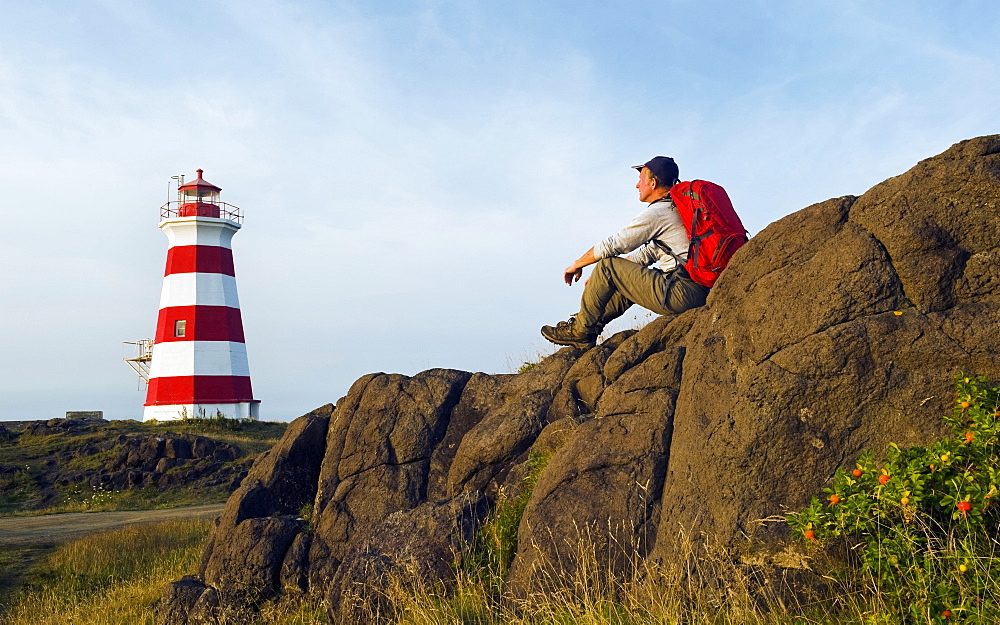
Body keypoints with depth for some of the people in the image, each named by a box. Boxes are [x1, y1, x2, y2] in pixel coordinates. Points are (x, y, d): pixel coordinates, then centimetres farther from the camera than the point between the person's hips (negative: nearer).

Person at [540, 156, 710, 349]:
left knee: (607, 265, -2)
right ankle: (590, 326, 23)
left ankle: (580, 332, 7)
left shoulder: (657, 212, -9)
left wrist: (577, 265, 13)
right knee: (627, 278, 25)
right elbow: (648, 253, 27)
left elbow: (612, 245, -4)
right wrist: (600, 278, 26)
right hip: (702, 292, 10)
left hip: (681, 294, -10)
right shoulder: (678, 209, 21)